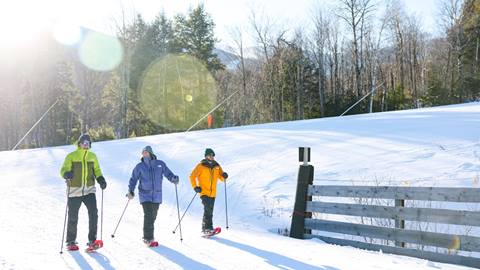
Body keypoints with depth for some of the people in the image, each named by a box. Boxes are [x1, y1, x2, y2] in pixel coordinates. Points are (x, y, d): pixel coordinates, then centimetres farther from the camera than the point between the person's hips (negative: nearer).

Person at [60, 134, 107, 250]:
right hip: (74, 191, -2)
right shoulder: (71, 156, -1)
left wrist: (101, 179, -4)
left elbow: (96, 170, 15)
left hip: (89, 190, 2)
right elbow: (63, 170, -8)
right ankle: (71, 242, 23)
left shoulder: (92, 156, 9)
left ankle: (92, 240, -3)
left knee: (93, 213, -12)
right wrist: (67, 174, -32)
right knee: (73, 217, 6)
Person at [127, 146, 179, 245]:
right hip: (145, 195, -2)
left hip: (157, 196, 2)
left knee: (153, 216, 9)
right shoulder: (140, 166, 2)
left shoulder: (160, 164, 3)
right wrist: (131, 191, -4)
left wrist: (173, 178, -15)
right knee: (148, 215, -14)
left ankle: (148, 236, 25)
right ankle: (149, 238, -8)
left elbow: (168, 173, 5)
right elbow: (133, 179, 6)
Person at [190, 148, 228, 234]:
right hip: (204, 192, -5)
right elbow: (192, 176, -2)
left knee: (209, 211, 11)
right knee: (208, 208, -20)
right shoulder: (201, 166, -5)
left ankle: (205, 228, 25)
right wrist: (195, 187, -13)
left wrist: (224, 176, -10)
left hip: (213, 193, 5)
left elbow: (221, 178, 13)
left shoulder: (217, 166, 8)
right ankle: (208, 228, -15)